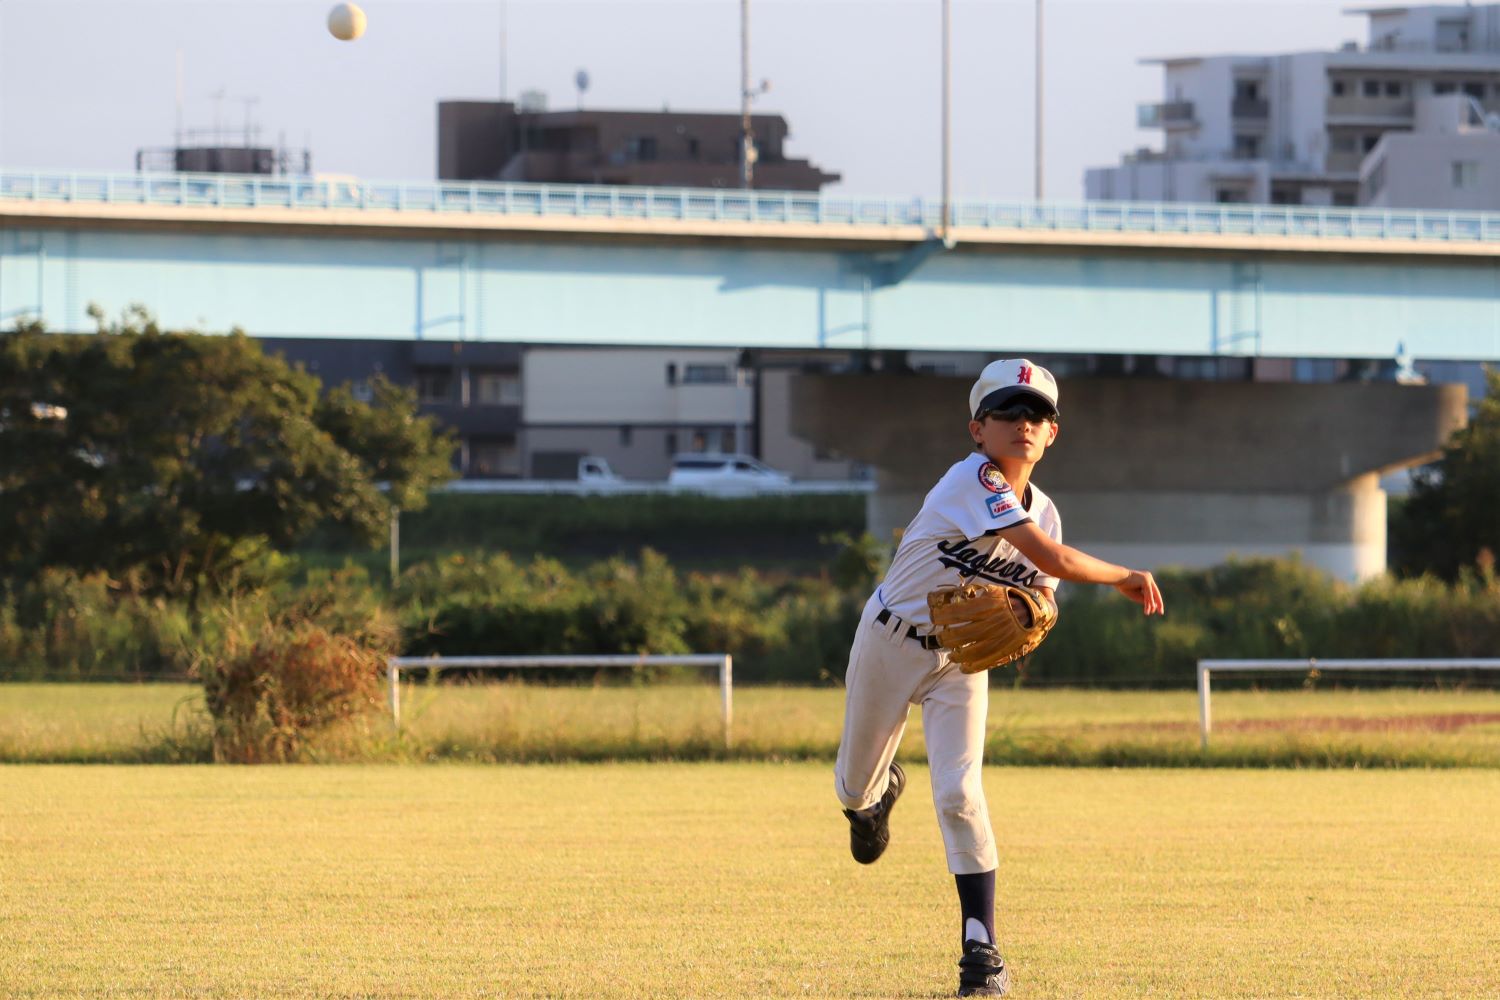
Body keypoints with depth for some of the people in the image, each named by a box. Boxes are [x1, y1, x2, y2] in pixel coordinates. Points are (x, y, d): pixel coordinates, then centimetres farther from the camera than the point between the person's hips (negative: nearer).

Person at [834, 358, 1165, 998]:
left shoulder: (1042, 512, 0)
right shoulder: (974, 482, -24)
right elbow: (1050, 559, -32)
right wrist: (1124, 579, -21)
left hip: (961, 660, 4)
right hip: (889, 644, -4)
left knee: (959, 794, -14)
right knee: (854, 787, 12)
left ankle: (981, 948, -13)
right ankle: (877, 789, 53)